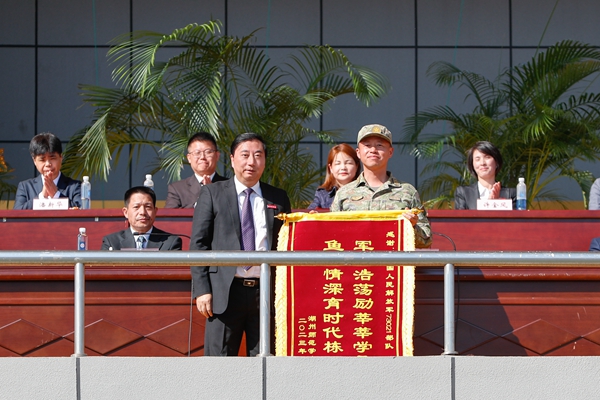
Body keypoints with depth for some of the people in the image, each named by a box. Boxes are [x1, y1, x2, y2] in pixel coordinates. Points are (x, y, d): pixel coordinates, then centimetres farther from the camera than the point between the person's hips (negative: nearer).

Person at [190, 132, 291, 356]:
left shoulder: (279, 199, 14)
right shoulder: (212, 194, 7)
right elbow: (198, 244, 4)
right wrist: (202, 289, -6)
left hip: (267, 292, 2)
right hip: (225, 293, -2)